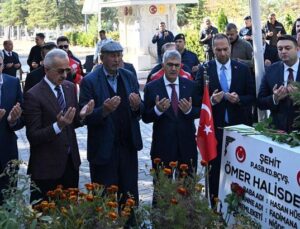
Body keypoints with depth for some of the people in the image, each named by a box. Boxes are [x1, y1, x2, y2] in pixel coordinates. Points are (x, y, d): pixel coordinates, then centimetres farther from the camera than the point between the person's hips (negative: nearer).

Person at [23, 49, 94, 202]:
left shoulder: (70, 87, 5)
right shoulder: (33, 96, -14)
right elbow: (33, 137, -15)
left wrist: (81, 116, -9)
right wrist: (58, 125, -30)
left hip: (71, 162, 6)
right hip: (46, 167, -6)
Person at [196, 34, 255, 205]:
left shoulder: (243, 69, 4)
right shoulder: (204, 70, 0)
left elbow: (252, 96, 5)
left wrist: (239, 99, -14)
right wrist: (211, 100, -19)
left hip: (238, 126, 1)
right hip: (214, 127, -1)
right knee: (215, 167, 6)